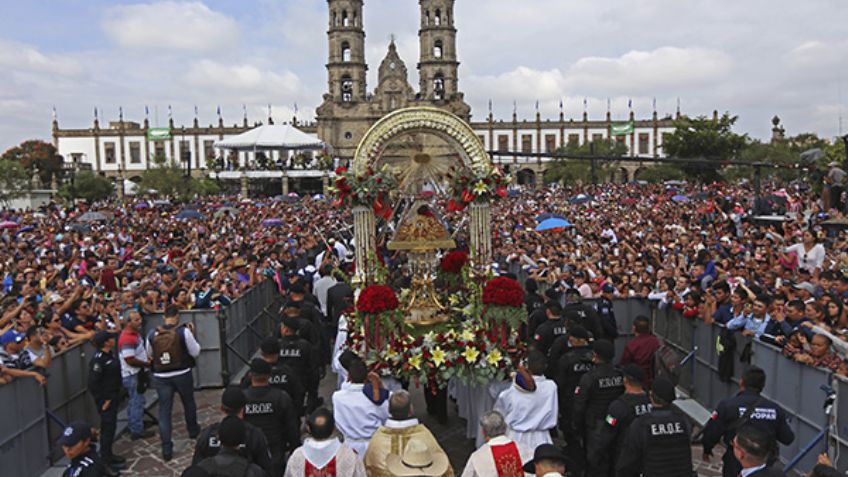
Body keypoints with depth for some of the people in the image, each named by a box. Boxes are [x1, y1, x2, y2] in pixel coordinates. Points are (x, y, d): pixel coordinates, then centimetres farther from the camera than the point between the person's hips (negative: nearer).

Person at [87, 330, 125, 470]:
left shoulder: (109, 354, 5)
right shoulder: (98, 360, -23)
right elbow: (93, 383, -22)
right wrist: (102, 401, -17)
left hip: (113, 396, 9)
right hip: (106, 399, -9)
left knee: (110, 426, 17)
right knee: (108, 427, 1)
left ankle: (108, 455, 30)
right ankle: (106, 459, 13)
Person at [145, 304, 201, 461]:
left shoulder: (152, 334, -5)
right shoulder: (184, 332, -13)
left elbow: (149, 353, 12)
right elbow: (196, 352, -4)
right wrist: (192, 334, 5)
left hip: (161, 377, 1)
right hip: (182, 374, -1)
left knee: (164, 410, 6)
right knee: (189, 403, 22)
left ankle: (166, 448, 2)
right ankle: (193, 431, 43)